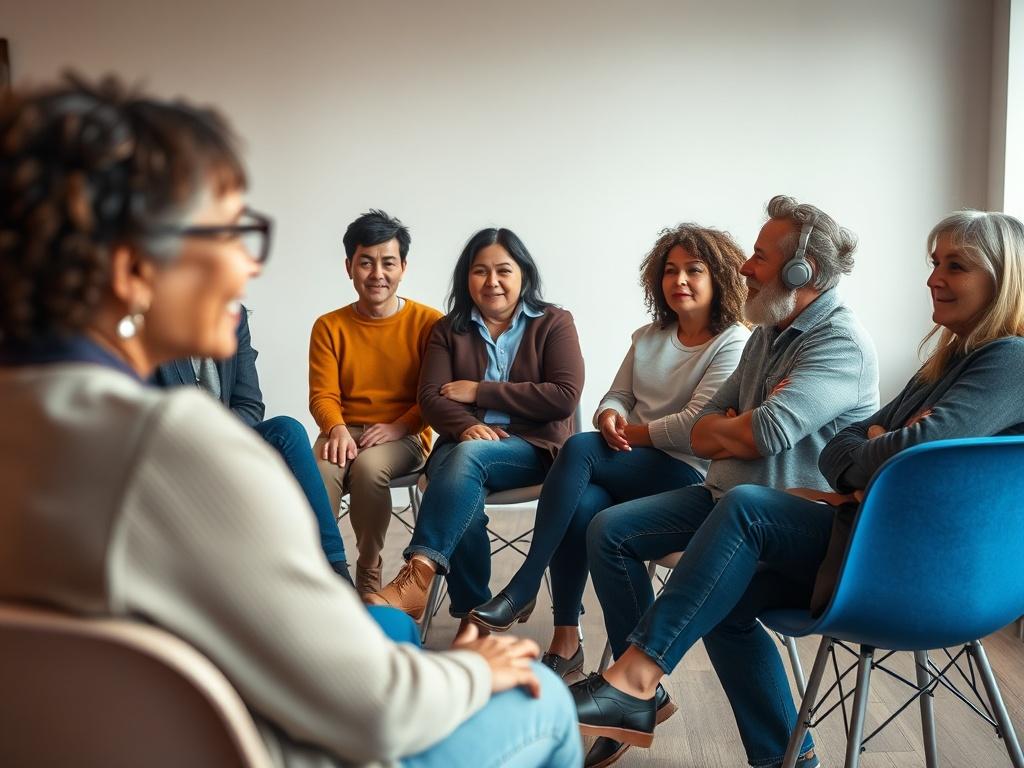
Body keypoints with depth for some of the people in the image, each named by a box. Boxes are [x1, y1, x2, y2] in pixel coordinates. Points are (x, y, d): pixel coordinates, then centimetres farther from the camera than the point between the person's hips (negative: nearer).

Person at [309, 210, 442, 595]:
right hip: (345, 432, 2)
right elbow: (322, 395, 1)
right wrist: (338, 429, -20)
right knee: (320, 470, -33)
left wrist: (396, 427, -16)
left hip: (404, 437, -2)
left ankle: (369, 573, -13)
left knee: (369, 466, -35)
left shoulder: (428, 322, 0)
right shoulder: (329, 327, 7)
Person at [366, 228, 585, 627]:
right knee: (464, 507, -32)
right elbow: (430, 397, 2)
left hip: (532, 449, -2)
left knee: (469, 455, -36)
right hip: (461, 445, 3)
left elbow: (565, 397, -7)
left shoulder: (553, 323, 6)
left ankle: (418, 574, -44)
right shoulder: (448, 330, 14)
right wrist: (465, 426, -21)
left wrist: (479, 391, -7)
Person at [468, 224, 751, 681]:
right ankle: (566, 641, -20)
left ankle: (523, 587, -22)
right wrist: (610, 418, -7)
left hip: (689, 476, -5)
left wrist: (631, 432, -7)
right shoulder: (648, 338, 18)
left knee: (579, 448, -28)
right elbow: (616, 396, 16)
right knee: (581, 504, -28)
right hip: (630, 470, 6)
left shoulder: (734, 344, -5)